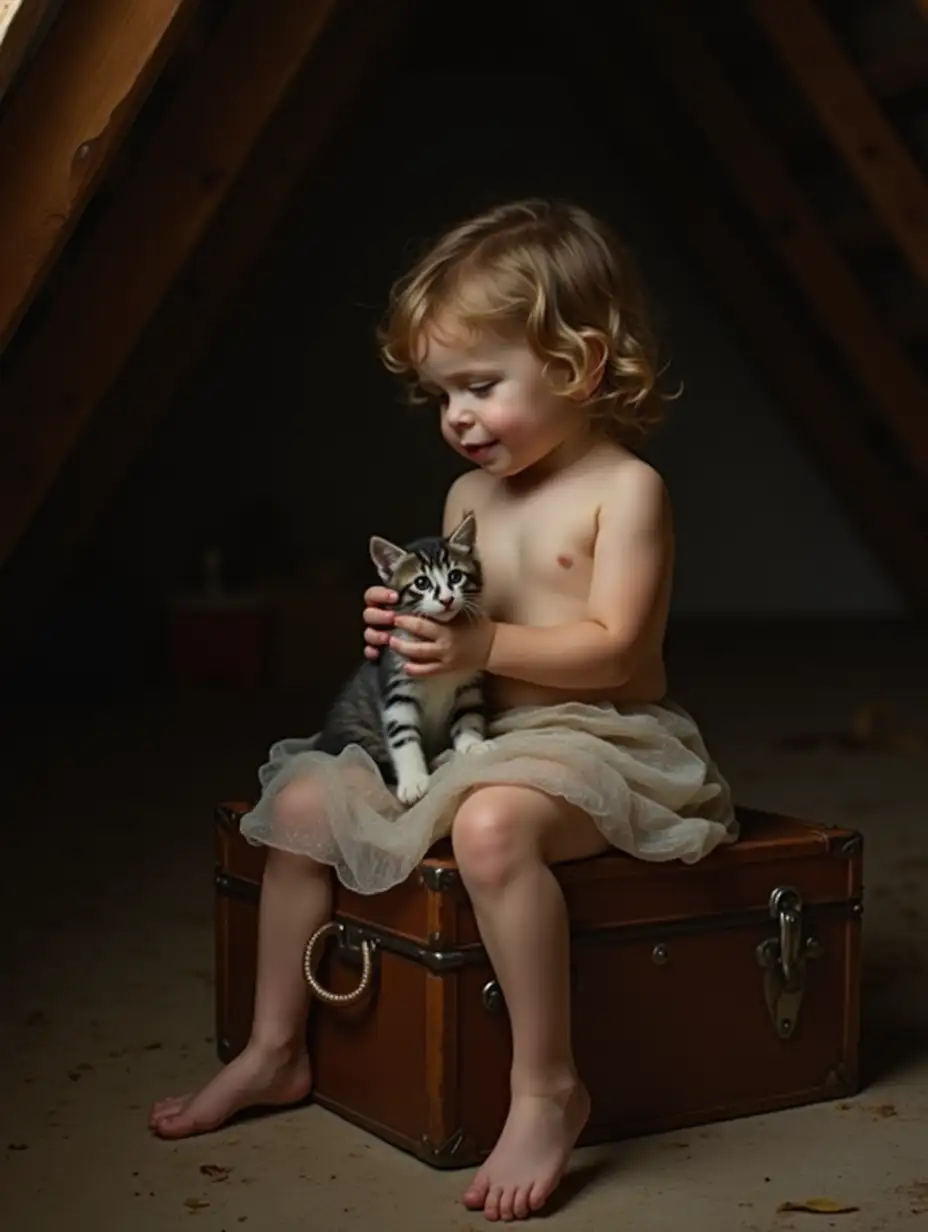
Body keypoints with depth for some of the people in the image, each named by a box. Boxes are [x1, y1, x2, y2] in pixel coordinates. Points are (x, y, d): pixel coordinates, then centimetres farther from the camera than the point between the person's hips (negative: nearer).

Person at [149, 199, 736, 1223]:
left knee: (490, 823, -38)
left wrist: (482, 646, -29)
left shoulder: (626, 489, -11)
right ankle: (275, 1050, 13)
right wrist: (412, 629, -6)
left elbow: (611, 649, -20)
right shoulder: (469, 495, 11)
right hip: (476, 733, 8)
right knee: (302, 797, 1)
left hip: (600, 739, -8)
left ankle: (547, 1088, -26)